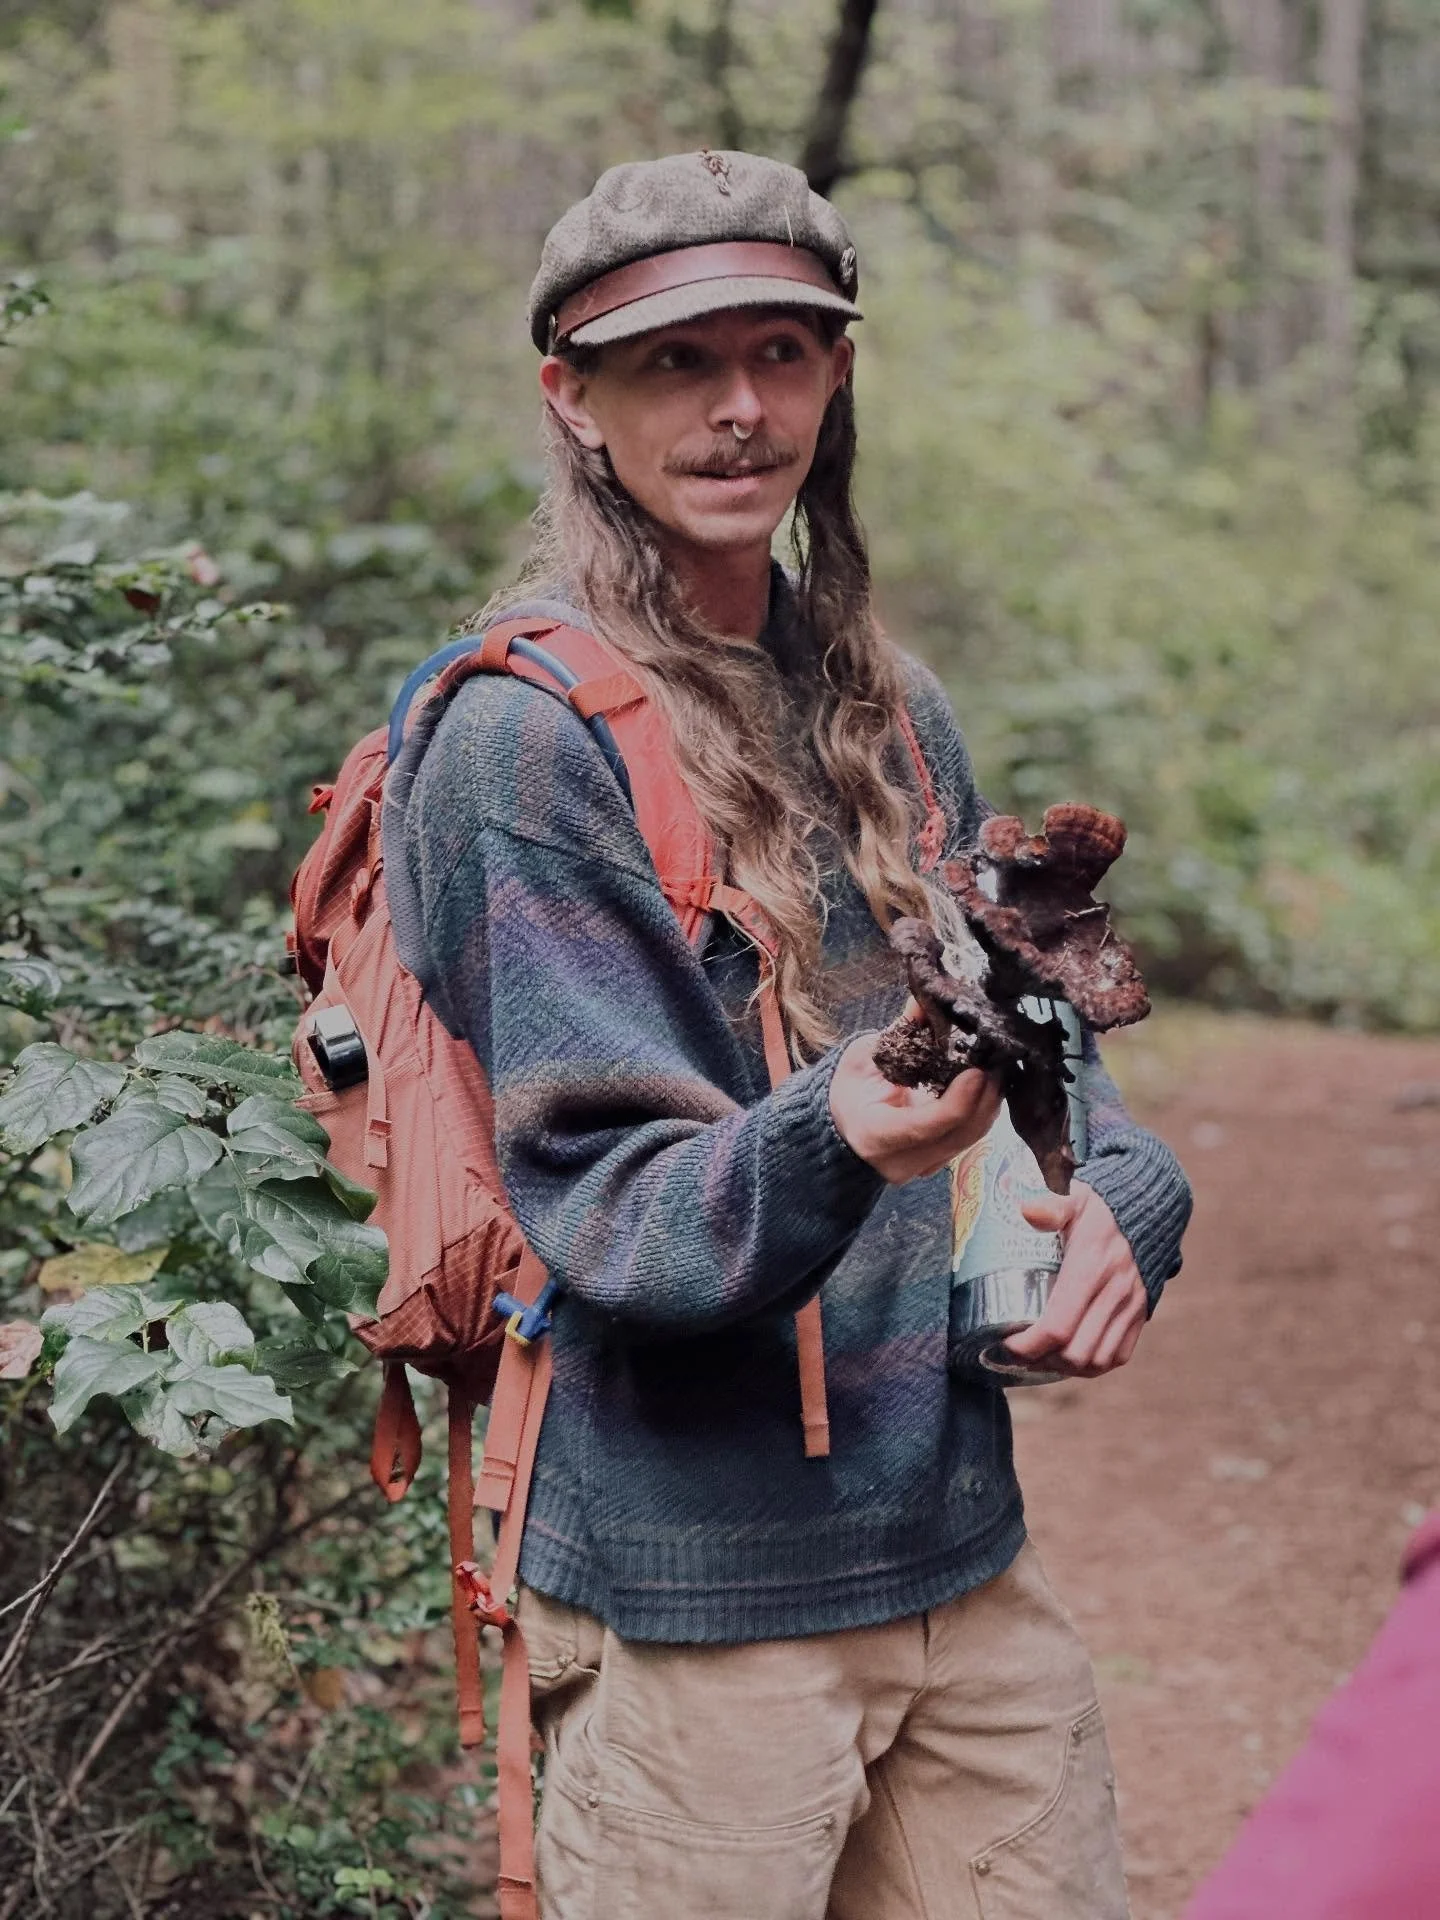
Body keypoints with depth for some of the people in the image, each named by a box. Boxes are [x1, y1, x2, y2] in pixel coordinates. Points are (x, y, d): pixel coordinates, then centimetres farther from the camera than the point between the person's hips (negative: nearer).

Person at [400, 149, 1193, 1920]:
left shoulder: (887, 709, 9)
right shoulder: (525, 740, -13)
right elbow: (602, 1198, -17)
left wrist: (1122, 1195, -5)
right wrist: (828, 1144, -38)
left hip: (963, 1553, 6)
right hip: (689, 1595, -6)